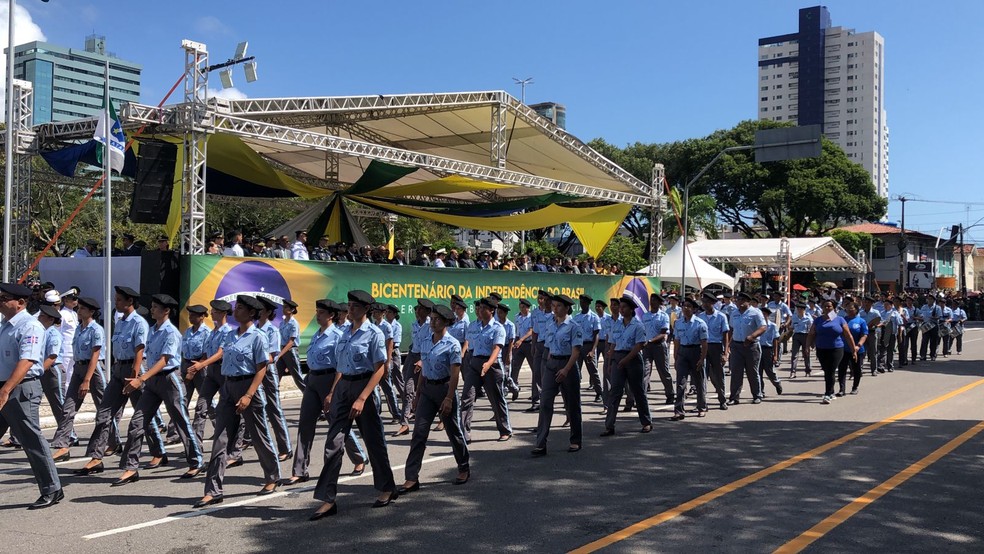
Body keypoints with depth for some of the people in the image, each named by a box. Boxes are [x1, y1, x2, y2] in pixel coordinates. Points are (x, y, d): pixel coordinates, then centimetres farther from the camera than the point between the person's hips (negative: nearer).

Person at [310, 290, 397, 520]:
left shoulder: (374, 334, -8)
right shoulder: (346, 332, 10)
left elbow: (379, 370, -12)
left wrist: (361, 399, -19)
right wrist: (332, 393, 9)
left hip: (363, 386, -6)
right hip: (342, 387, 6)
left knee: (374, 441, 8)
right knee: (333, 443, -1)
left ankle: (387, 489, 27)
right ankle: (327, 499, 1)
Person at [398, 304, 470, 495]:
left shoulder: (452, 345, -11)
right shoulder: (426, 343, 8)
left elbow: (455, 374, -14)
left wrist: (449, 398, -19)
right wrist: (418, 394, 13)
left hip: (444, 388, -5)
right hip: (427, 389, 5)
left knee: (453, 431, 9)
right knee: (419, 432, -4)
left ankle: (464, 469, 29)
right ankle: (412, 478, -4)